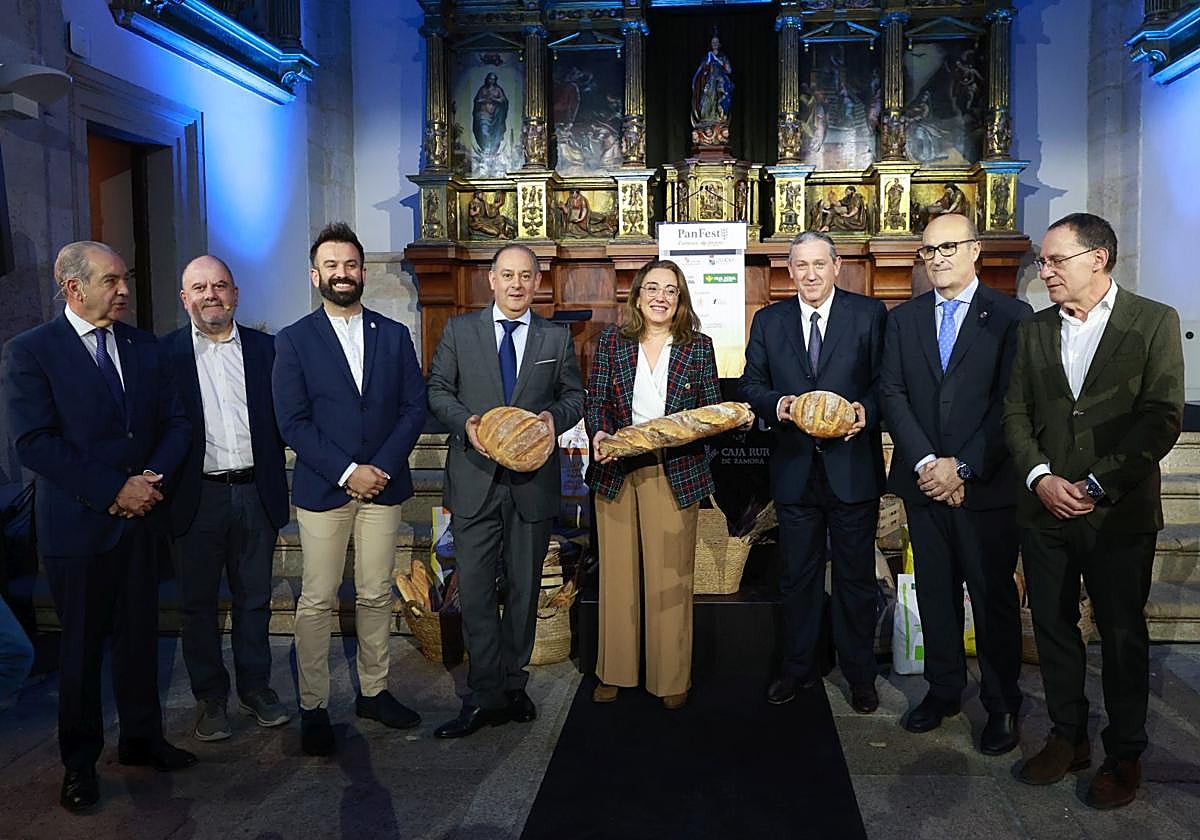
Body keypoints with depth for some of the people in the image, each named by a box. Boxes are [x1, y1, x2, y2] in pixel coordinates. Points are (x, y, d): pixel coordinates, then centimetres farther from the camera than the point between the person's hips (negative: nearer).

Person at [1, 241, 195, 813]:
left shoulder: (144, 348, 7)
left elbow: (175, 423, 6)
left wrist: (153, 479, -11)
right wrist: (113, 490, -18)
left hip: (139, 519, 4)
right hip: (76, 524, -4)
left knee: (139, 634, 13)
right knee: (81, 644, 9)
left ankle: (141, 738, 30)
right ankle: (80, 762, 25)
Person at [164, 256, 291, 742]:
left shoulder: (265, 349, 5)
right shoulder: (163, 353, -1)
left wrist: (276, 487, -2)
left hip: (256, 493, 2)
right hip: (196, 497, -1)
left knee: (254, 599, 13)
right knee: (198, 604, 10)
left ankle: (255, 687, 28)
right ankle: (210, 698, 25)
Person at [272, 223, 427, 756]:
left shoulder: (394, 336, 8)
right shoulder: (294, 340, 1)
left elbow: (414, 407, 4)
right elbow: (292, 422, -6)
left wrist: (383, 466, -9)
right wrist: (347, 471, -14)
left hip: (383, 484, 3)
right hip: (322, 488, -2)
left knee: (376, 595, 10)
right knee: (317, 601, 2)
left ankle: (373, 692, 24)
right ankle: (313, 707, 13)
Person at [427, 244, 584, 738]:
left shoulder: (557, 339, 8)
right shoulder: (459, 330, 5)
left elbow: (574, 395, 12)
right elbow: (438, 389, 5)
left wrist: (556, 416, -10)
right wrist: (465, 421, -13)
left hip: (532, 480, 2)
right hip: (475, 479, -1)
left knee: (524, 587, 11)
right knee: (475, 589, -1)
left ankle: (512, 685, 26)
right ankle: (486, 697, 9)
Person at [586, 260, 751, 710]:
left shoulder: (698, 345, 4)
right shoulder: (612, 340, 5)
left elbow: (713, 409, 6)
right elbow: (594, 400, 2)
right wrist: (600, 433, -16)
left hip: (675, 475, -1)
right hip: (617, 471, 1)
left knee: (671, 577, 3)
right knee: (618, 573, 9)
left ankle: (672, 678, 18)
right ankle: (614, 671, 24)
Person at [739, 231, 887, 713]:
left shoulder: (869, 314, 0)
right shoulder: (769, 321, 7)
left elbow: (887, 380, -1)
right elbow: (751, 384, 7)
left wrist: (867, 410, -20)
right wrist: (776, 403, -13)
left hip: (852, 467, -2)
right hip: (794, 468, 2)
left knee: (855, 577, 9)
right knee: (798, 575, 13)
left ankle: (859, 674, 24)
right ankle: (799, 668, 29)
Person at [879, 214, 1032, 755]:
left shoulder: (1012, 316, -3)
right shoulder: (903, 319, 9)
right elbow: (892, 394, 1)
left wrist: (963, 467, -14)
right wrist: (926, 462, -10)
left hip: (987, 486, -3)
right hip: (924, 483, 4)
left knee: (994, 598, 6)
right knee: (935, 593, 13)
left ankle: (1002, 704, 21)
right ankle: (943, 689, 28)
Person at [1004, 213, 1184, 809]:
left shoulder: (1154, 322, -4)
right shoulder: (1033, 331, 8)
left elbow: (1162, 417, -11)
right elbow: (1016, 414, 5)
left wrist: (1098, 485, -16)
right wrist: (1041, 478, -10)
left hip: (1119, 512, -4)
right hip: (1045, 508, 4)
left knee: (1123, 635, 8)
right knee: (1053, 626, 11)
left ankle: (1124, 755, 24)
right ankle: (1068, 738, 28)